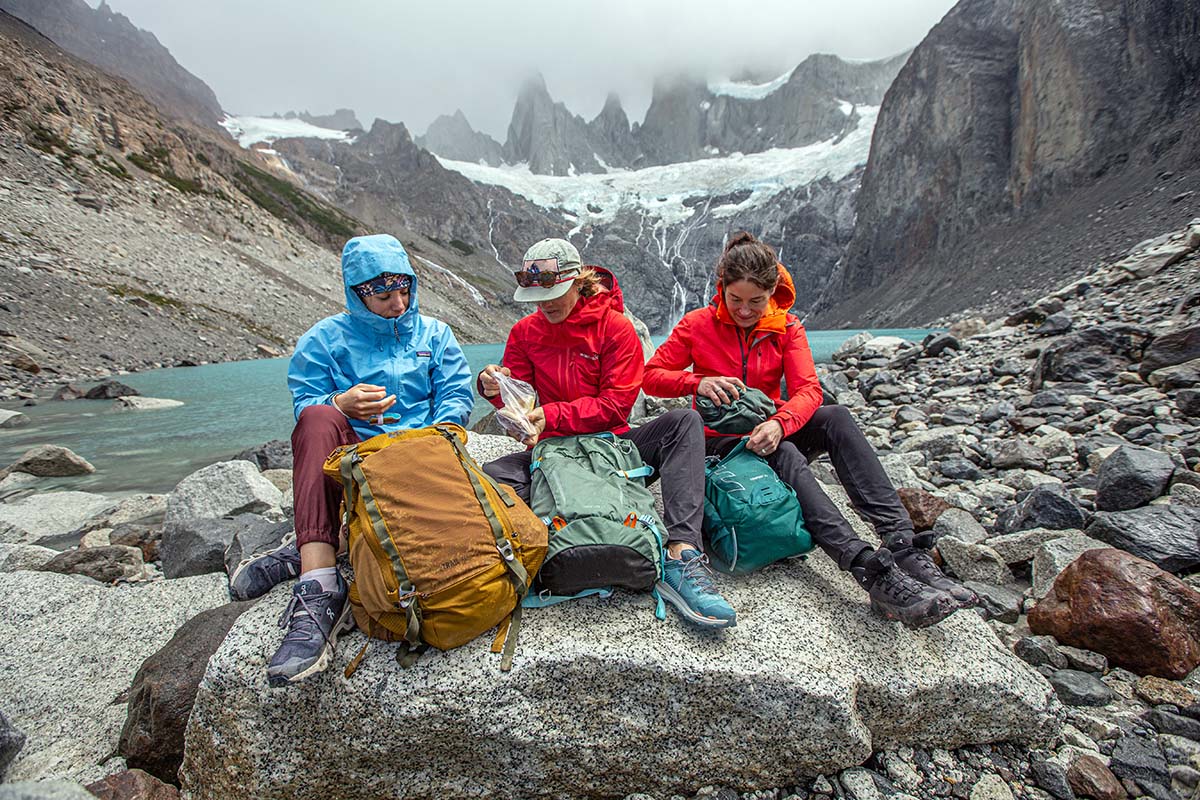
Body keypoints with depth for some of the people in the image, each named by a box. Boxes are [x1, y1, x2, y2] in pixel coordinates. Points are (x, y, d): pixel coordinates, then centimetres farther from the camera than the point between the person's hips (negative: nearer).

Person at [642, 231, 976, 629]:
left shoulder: (786, 327, 3)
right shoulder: (698, 324, -3)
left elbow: (808, 390, -9)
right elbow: (651, 376, -4)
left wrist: (778, 423, -32)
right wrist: (698, 382, -24)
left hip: (768, 435, 3)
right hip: (719, 442, -3)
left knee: (836, 416, -26)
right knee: (786, 457, -35)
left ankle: (902, 547, -38)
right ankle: (874, 573, -49)